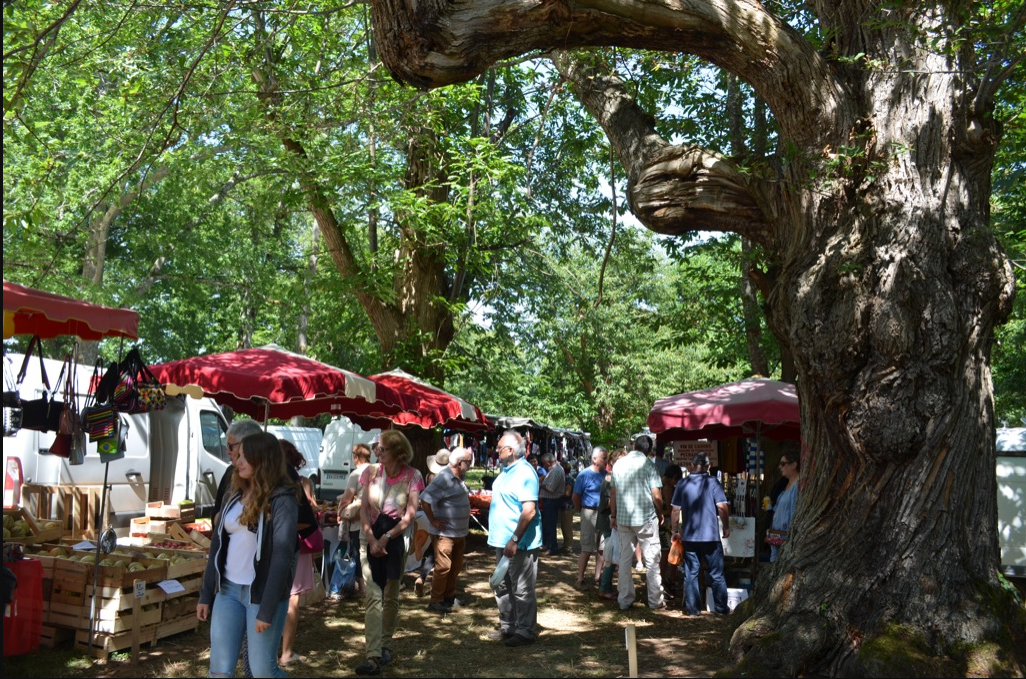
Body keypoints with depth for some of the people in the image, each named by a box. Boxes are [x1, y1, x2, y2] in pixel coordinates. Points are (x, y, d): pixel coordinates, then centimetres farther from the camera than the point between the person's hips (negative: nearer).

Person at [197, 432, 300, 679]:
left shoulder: (282, 500, -13)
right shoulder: (234, 493, 8)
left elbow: (282, 556, -17)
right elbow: (219, 545, 11)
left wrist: (266, 609, -18)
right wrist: (206, 594, 9)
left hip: (261, 593, -6)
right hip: (228, 590, 6)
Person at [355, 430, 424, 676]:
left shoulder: (412, 476, -9)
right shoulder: (372, 472, -1)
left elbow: (411, 515, -12)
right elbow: (364, 509, -3)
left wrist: (385, 539, -16)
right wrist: (372, 540, -14)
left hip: (396, 538, -1)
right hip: (370, 537, 1)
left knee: (391, 596, 11)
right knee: (372, 596, -7)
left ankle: (384, 645, 29)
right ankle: (373, 657, -10)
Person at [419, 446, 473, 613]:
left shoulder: (460, 477, 8)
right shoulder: (444, 479, -20)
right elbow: (425, 500, -25)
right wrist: (433, 521, -19)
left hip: (460, 532, 9)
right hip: (445, 533, -9)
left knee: (456, 567, 17)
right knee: (443, 567, -3)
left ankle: (449, 596, 30)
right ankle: (436, 602, 7)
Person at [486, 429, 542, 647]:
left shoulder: (524, 473, -19)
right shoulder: (507, 470, 12)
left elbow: (529, 510, -24)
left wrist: (514, 540, -26)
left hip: (520, 543, -10)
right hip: (503, 540, 10)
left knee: (522, 590, 0)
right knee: (503, 587, 18)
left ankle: (525, 632, 11)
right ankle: (507, 627, 30)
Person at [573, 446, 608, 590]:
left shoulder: (606, 475, 5)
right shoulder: (584, 475, -7)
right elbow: (576, 497, -3)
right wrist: (582, 512, 3)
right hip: (590, 513, -5)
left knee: (601, 548, 10)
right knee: (587, 549, -2)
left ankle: (598, 577, 21)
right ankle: (580, 579, 6)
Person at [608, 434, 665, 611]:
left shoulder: (618, 464, 4)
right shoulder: (648, 464, -9)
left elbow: (613, 492, 8)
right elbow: (656, 495, -11)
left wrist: (614, 515, 17)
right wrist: (660, 513, 5)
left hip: (623, 518, 4)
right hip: (646, 518, -4)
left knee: (625, 558, 10)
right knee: (651, 559, 5)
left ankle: (624, 600, 13)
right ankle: (655, 601, 9)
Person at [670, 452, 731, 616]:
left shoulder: (682, 483, 2)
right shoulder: (713, 482, -4)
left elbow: (675, 510, 2)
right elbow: (722, 507, -10)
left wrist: (675, 530, 12)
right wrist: (726, 527, 3)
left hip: (689, 536, 2)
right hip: (711, 536, -1)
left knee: (691, 573, 8)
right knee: (716, 574, 9)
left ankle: (692, 608, 9)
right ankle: (721, 607, 15)